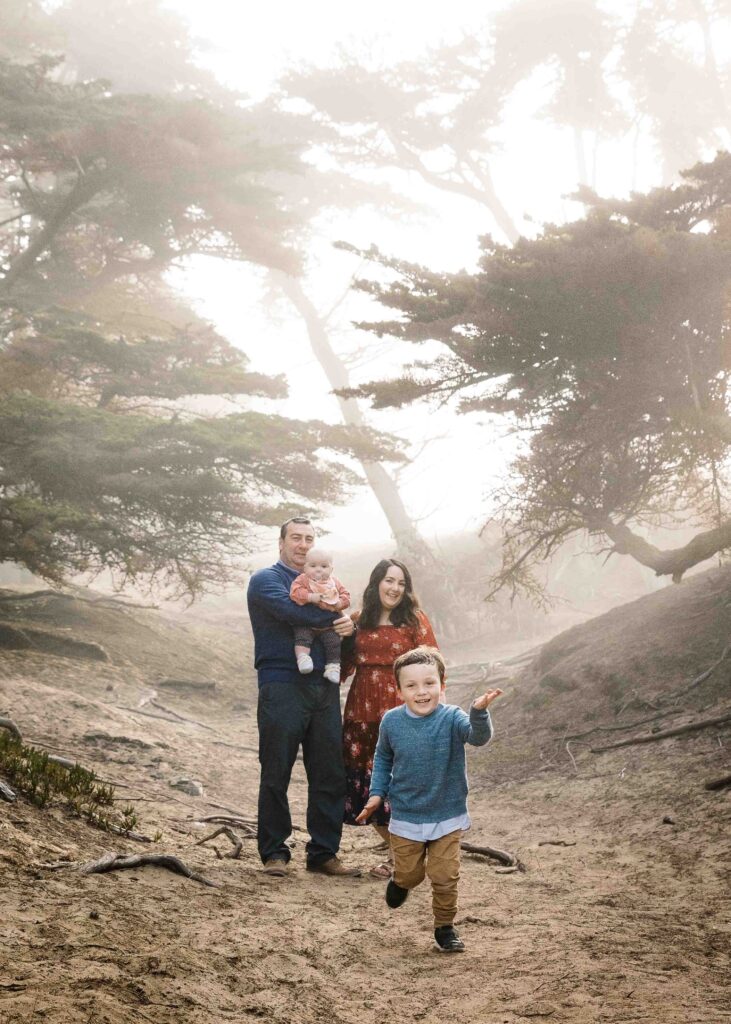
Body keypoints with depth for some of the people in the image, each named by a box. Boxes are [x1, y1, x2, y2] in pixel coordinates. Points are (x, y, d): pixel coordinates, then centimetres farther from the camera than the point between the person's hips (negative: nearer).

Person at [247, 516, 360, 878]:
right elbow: (291, 610, -18)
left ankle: (323, 852, 13)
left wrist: (349, 625, -9)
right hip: (282, 686, -6)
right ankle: (274, 852, 9)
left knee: (330, 774, 5)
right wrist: (332, 613, -7)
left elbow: (335, 622, 15)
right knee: (276, 775, 0)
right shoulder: (265, 580, 1)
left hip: (323, 687, 6)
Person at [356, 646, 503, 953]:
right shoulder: (392, 722, -9)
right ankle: (400, 882, 48)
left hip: (447, 818, -1)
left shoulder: (451, 718, -18)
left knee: (445, 877, 1)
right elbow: (383, 758, 9)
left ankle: (445, 927, 23)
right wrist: (377, 792, 2)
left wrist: (479, 712, -56)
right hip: (405, 818, 2)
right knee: (410, 873, 13)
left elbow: (478, 737, -37)